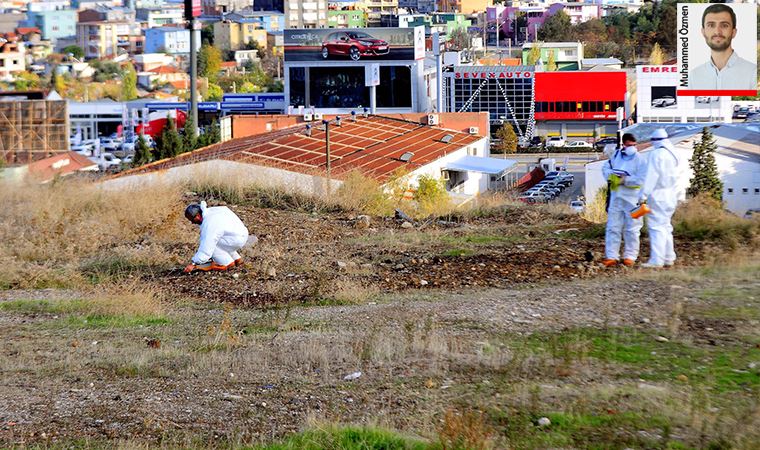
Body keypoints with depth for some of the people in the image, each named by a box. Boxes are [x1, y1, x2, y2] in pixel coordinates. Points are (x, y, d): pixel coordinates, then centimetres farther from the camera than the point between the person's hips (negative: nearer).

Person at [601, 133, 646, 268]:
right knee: (613, 227, 3)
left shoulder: (640, 159, -7)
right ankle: (611, 256, 7)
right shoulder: (616, 155, 9)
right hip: (616, 195, 4)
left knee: (631, 229, 4)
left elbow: (641, 179, -15)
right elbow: (606, 168, 18)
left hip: (632, 197, -4)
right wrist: (611, 176, -3)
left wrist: (625, 180, -18)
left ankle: (630, 256, 12)